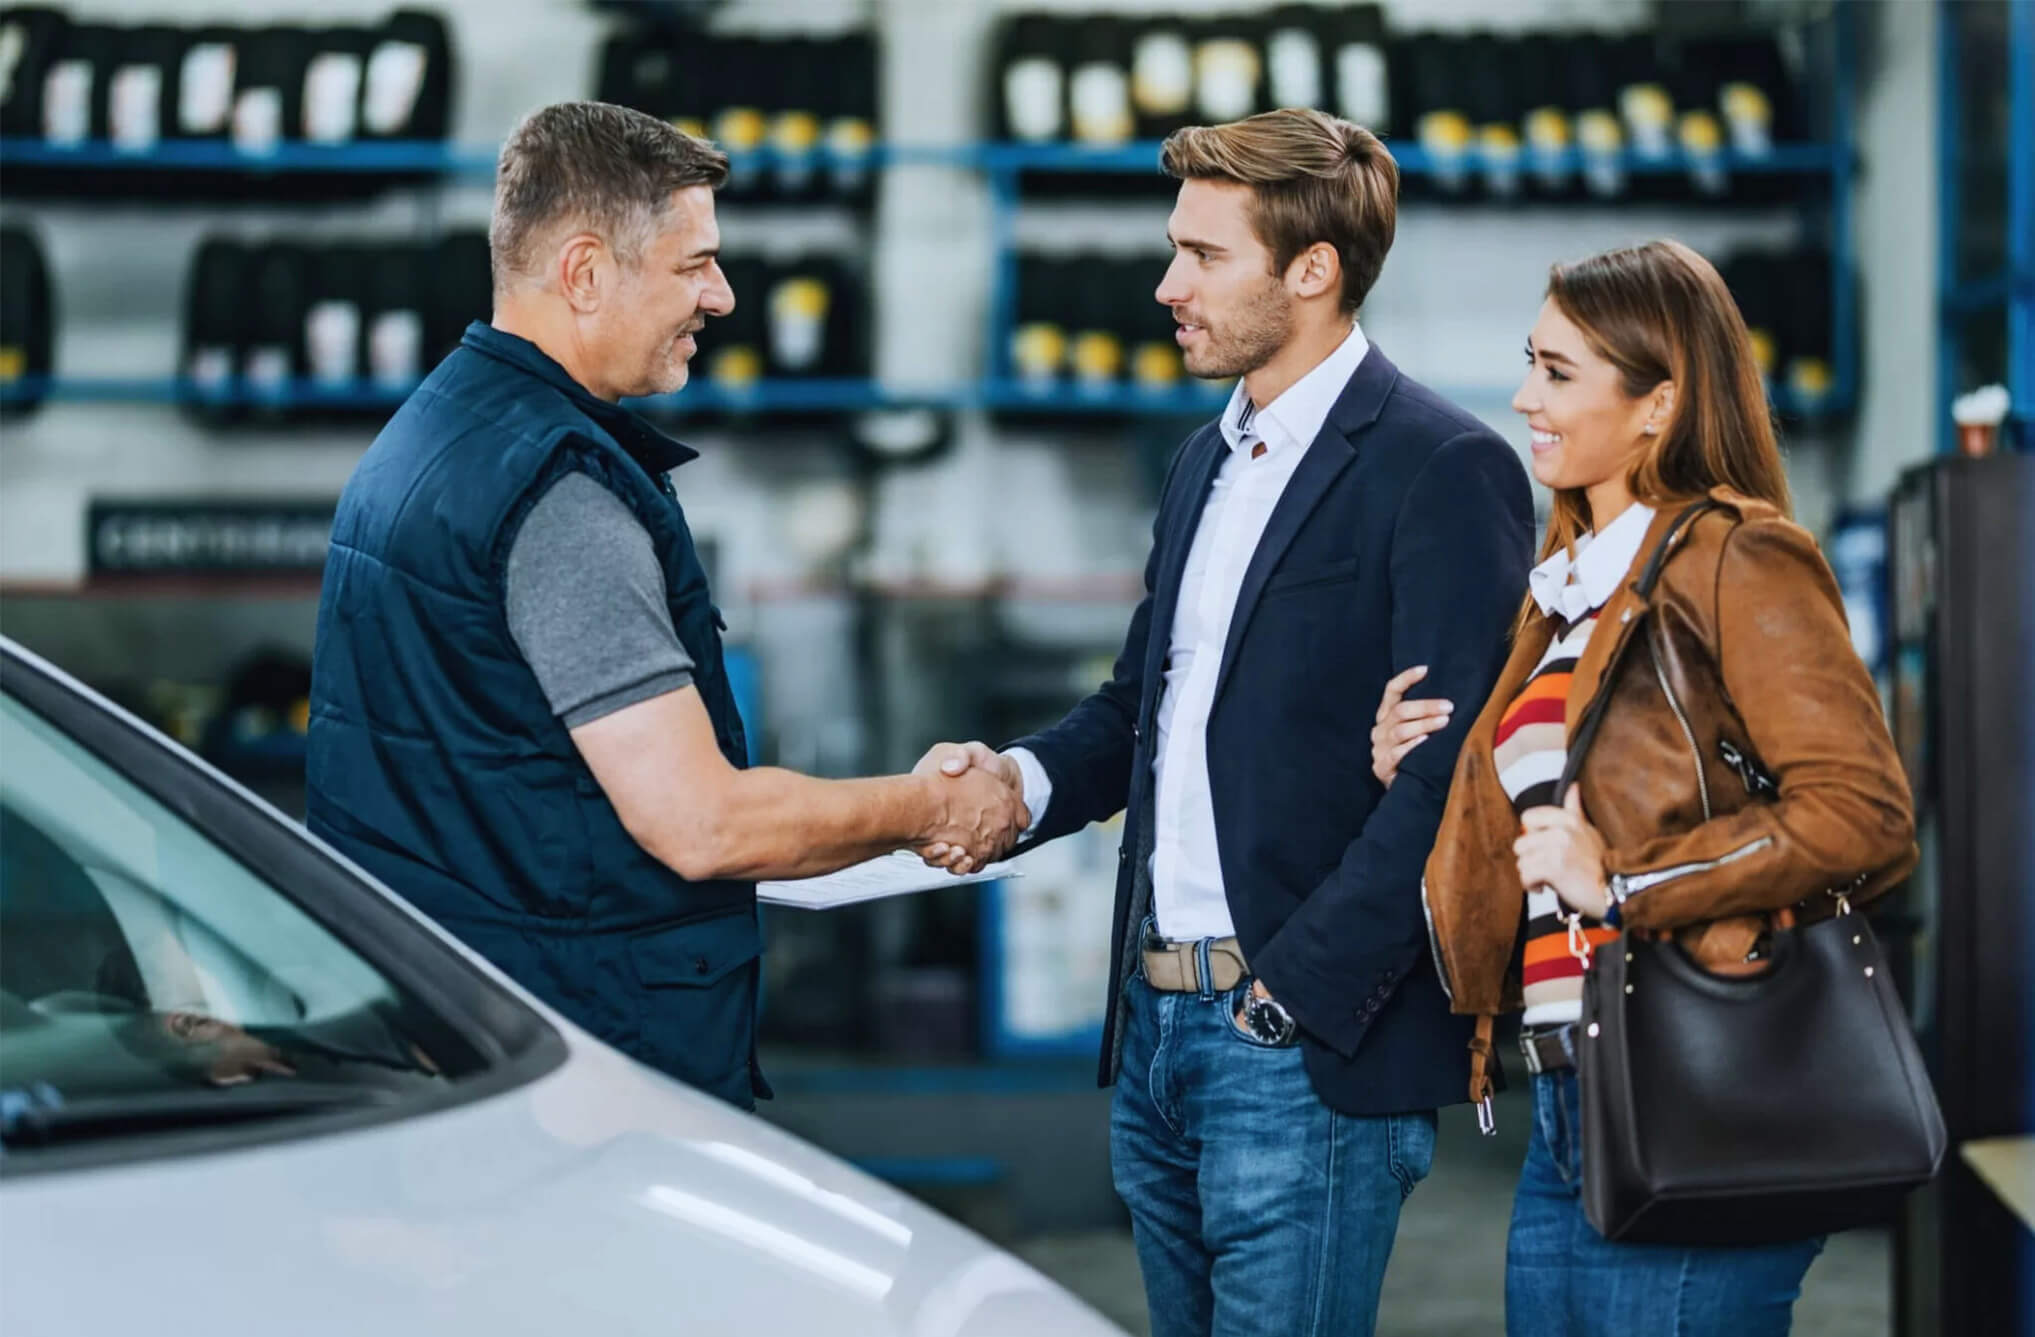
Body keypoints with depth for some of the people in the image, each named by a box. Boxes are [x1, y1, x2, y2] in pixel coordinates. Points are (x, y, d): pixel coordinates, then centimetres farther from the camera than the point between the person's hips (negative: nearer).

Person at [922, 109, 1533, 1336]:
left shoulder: (1441, 468, -11)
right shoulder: (1208, 463, 17)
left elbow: (1449, 773, -18)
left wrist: (1301, 989, -19)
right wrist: (1022, 777, 2)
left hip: (1310, 1044, -8)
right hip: (1154, 1027, 8)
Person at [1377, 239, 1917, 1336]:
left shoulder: (1733, 561, -7)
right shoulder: (1569, 588, 19)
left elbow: (1861, 814, -18)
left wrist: (1623, 885, -17)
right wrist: (1423, 780, 9)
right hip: (1567, 1122, 8)